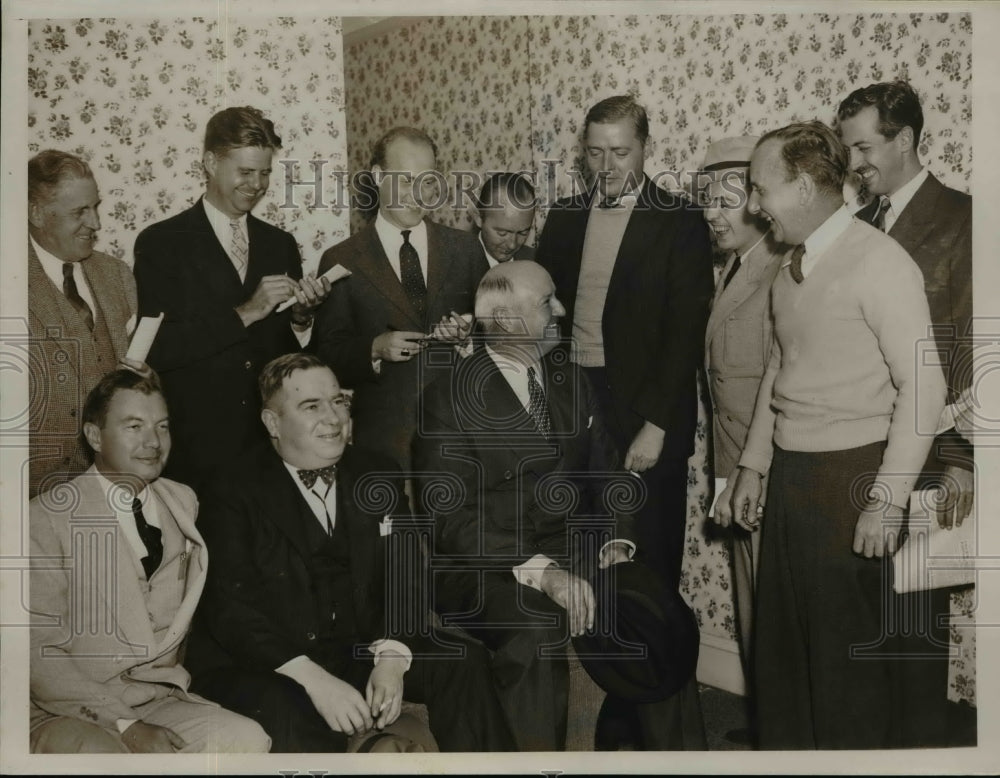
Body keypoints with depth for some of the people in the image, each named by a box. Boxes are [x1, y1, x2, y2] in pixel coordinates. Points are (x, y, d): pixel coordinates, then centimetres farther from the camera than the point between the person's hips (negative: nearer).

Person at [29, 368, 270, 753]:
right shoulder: (48, 516, -5)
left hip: (159, 701, 5)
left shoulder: (184, 502, 12)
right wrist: (124, 725, -15)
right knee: (100, 752, -36)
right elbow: (39, 653, -10)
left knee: (249, 739, -20)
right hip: (70, 715, -5)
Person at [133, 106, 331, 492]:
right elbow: (157, 349, -13)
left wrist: (300, 316, -8)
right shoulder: (161, 243, -3)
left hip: (273, 442, 4)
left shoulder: (281, 244, 11)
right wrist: (243, 314, -17)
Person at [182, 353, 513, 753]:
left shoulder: (377, 476, 7)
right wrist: (315, 679, -27)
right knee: (295, 718, -36)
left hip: (358, 649, 5)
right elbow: (230, 609, -16)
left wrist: (392, 659, -16)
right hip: (262, 666, -5)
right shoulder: (234, 493, -8)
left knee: (463, 662, -11)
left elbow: (402, 577, 3)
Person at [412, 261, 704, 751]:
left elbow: (605, 471, 16)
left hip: (575, 552, 5)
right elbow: (453, 516, -14)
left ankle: (674, 754, 2)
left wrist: (616, 540, -4)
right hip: (489, 567, -5)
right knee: (537, 628, -35)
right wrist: (541, 572, -25)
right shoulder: (449, 398, -7)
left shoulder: (569, 379, 13)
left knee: (668, 625, -18)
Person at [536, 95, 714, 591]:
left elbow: (685, 334, -9)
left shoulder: (679, 225, -5)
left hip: (645, 418, -4)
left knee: (649, 560, 5)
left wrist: (656, 426, -14)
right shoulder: (563, 218, 10)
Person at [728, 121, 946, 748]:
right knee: (781, 637, 15)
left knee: (847, 647, 3)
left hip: (850, 475, -7)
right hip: (789, 474, 7)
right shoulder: (792, 268, 10)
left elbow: (923, 389, -17)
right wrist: (753, 466, 17)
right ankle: (783, 747, 31)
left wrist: (887, 501, -18)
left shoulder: (880, 262, -13)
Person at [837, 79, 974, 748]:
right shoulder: (858, 223, 13)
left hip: (925, 451, -5)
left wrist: (961, 458, -15)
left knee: (916, 609, 3)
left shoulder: (959, 219, -6)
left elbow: (972, 346, -11)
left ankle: (923, 736, 21)